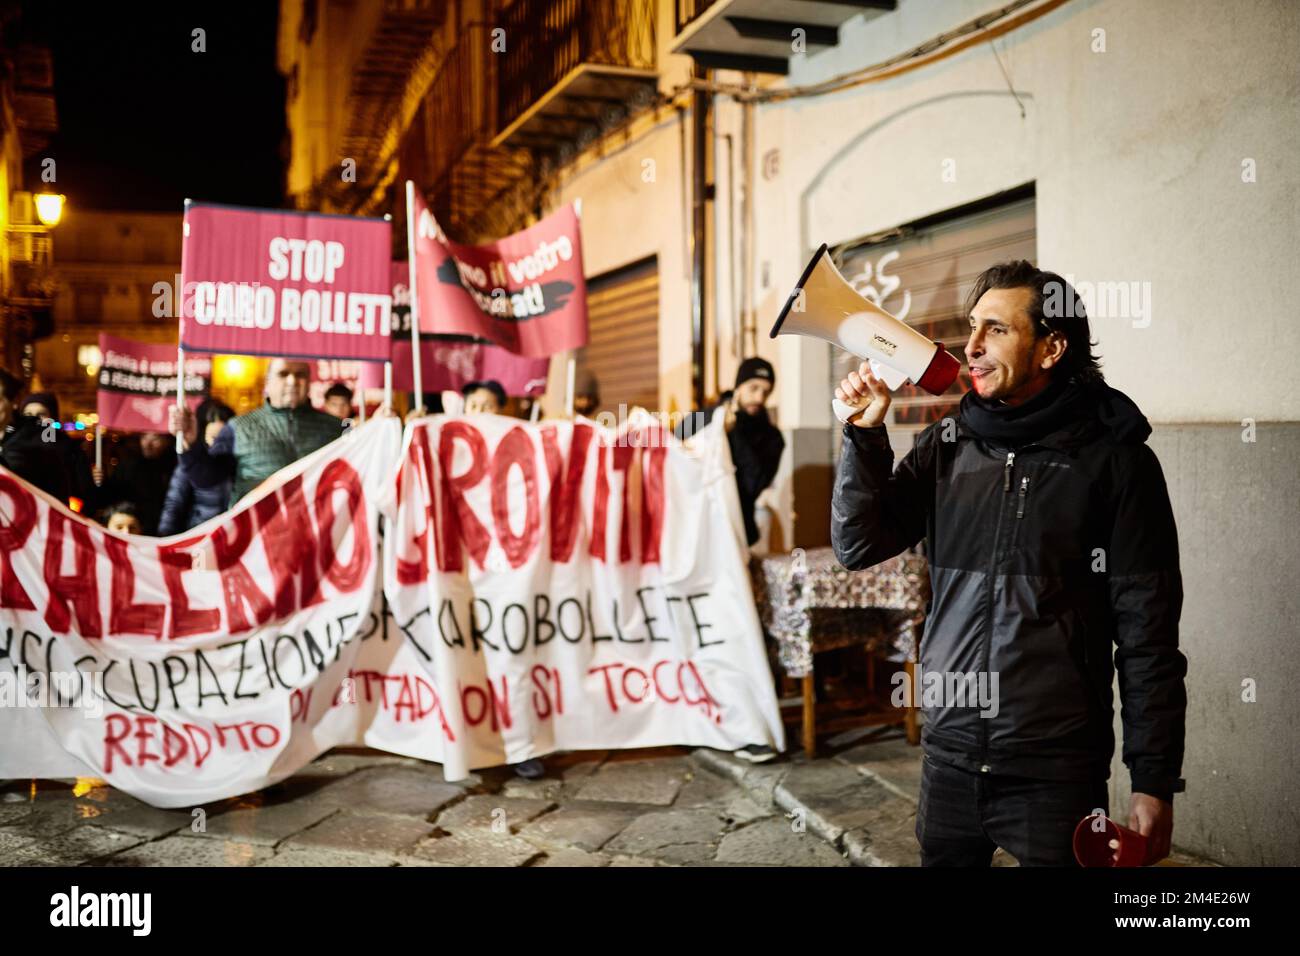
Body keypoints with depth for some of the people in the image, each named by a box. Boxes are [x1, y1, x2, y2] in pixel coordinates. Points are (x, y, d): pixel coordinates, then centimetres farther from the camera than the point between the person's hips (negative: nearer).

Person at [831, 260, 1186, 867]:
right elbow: (859, 546, 1)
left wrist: (1155, 783, -7)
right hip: (948, 751, 4)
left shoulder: (1113, 457, -7)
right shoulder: (947, 444, 4)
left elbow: (1148, 633, -7)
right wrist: (866, 434, -11)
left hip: (1056, 765, -3)